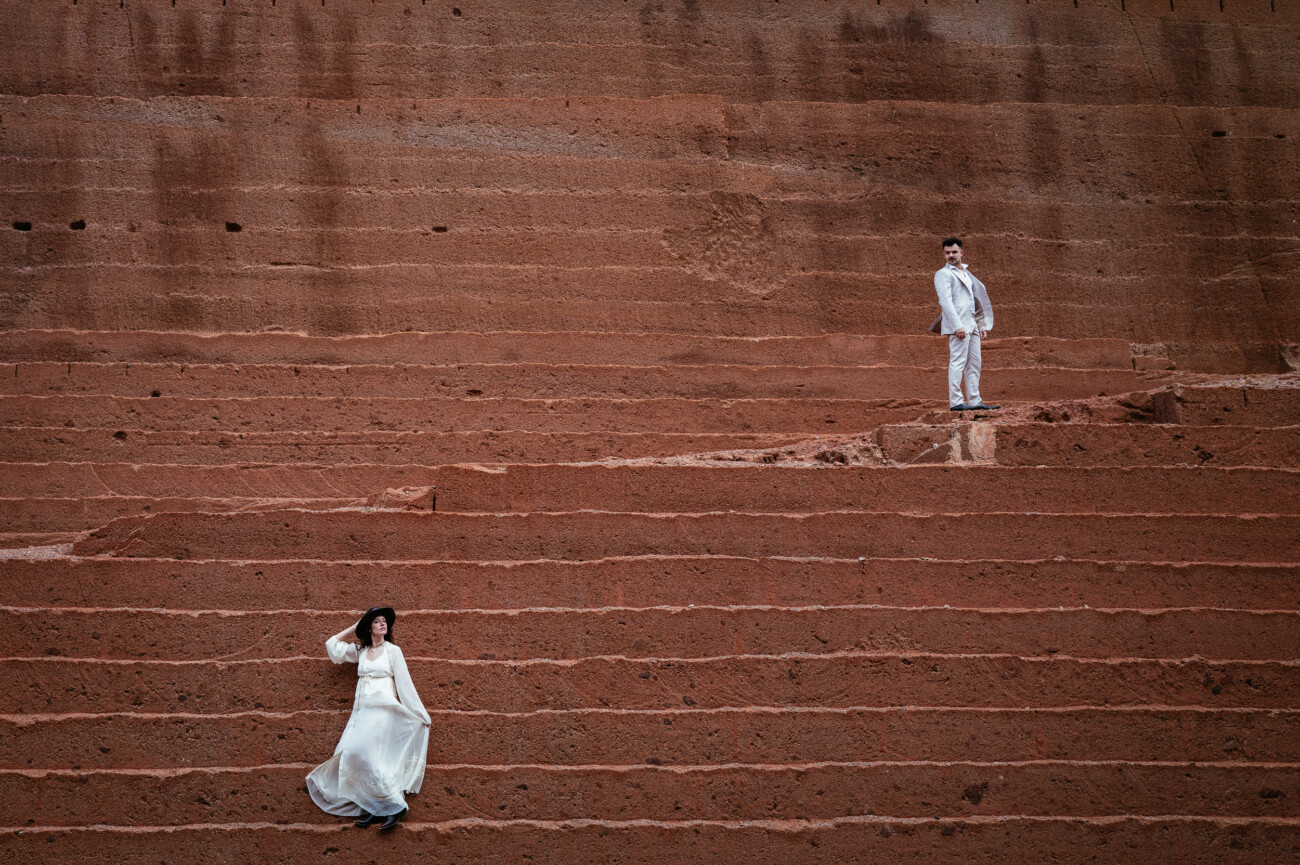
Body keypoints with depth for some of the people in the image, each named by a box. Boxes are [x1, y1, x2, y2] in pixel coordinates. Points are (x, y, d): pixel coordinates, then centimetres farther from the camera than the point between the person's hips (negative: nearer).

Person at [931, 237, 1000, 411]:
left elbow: (979, 296, 26)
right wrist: (958, 326, -23)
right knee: (957, 362, -12)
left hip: (971, 325, 9)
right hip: (958, 325, -9)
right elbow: (945, 301, -14)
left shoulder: (966, 273, 22)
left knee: (974, 364, 8)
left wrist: (982, 325, 19)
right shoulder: (943, 274, -4)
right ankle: (955, 402, -14)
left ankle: (974, 401, 12)